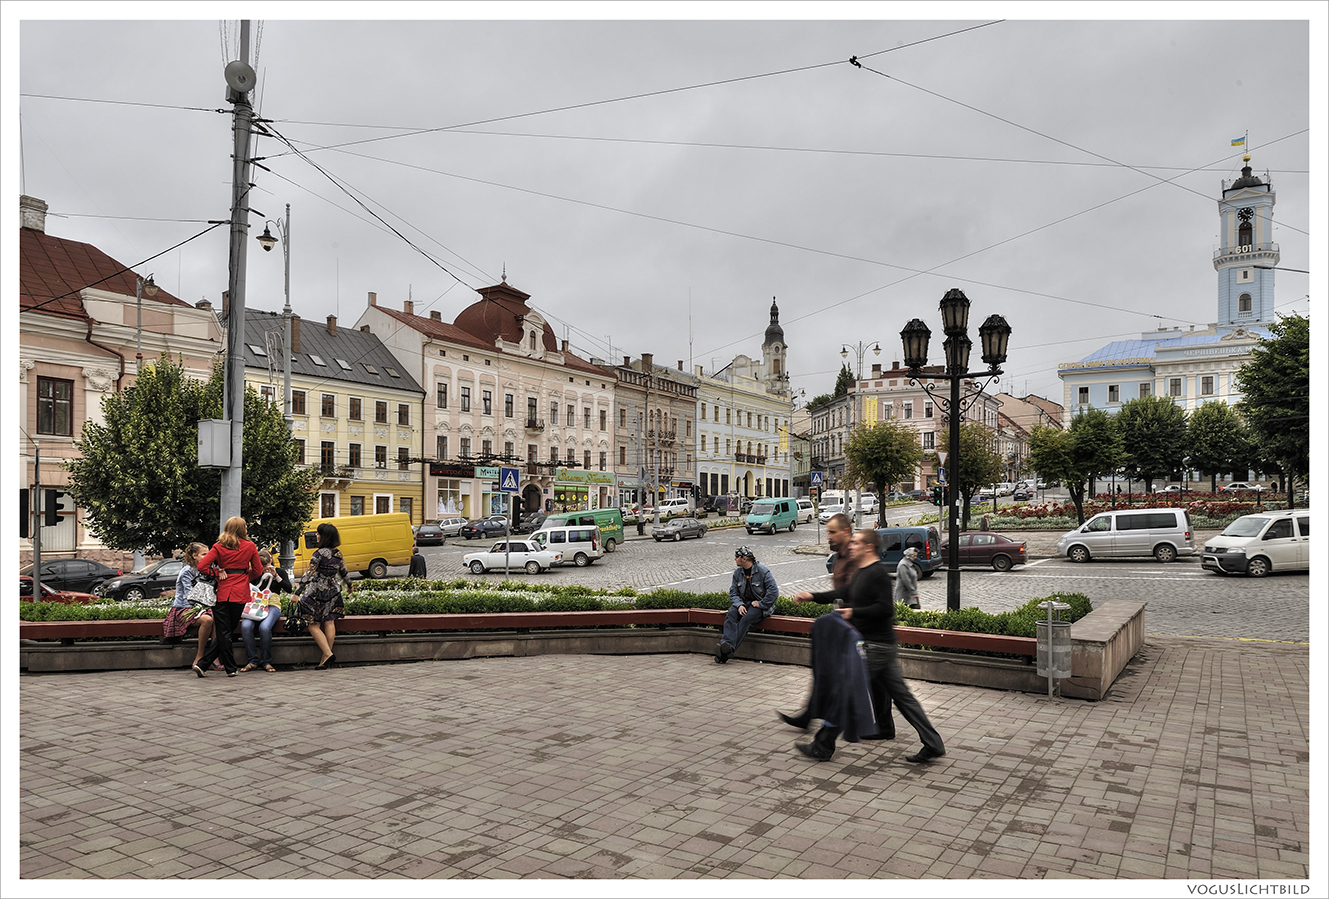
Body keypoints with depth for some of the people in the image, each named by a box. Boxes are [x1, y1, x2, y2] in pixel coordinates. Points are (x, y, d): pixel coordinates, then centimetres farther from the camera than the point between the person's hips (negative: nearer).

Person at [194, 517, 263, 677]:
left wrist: (217, 573, 5)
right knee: (226, 632, 7)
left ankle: (231, 668, 5)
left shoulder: (218, 547, 1)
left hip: (222, 593, 1)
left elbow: (202, 566, -8)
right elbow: (257, 571, 6)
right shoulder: (250, 547, 1)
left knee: (222, 633, 5)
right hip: (240, 594, -1)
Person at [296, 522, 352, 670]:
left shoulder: (320, 553, -15)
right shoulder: (338, 554, 4)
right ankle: (326, 658, 10)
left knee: (314, 625, 2)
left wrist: (297, 593, -16)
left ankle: (328, 654, -10)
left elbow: (308, 574, -17)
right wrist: (349, 586, 33)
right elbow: (344, 573, 15)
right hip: (334, 592, 6)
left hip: (318, 592, -6)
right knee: (329, 622, 9)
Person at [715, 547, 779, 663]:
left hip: (761, 605, -5)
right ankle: (727, 644, -43)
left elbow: (773, 591, -15)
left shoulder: (763, 571, -11)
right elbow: (733, 592, 8)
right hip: (744, 602, 6)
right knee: (731, 614, -25)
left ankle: (730, 650, -41)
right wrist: (739, 605, -11)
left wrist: (760, 604, -16)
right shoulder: (738, 572, 8)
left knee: (747, 618, -33)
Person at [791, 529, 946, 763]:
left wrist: (854, 612, -22)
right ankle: (933, 744, 20)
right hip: (884, 646, 10)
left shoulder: (878, 573, -16)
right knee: (901, 695, 14)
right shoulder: (862, 572, 15)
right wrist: (812, 596, 19)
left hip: (875, 646, -10)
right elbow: (845, 594, 24)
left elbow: (886, 608, -24)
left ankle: (824, 745, 5)